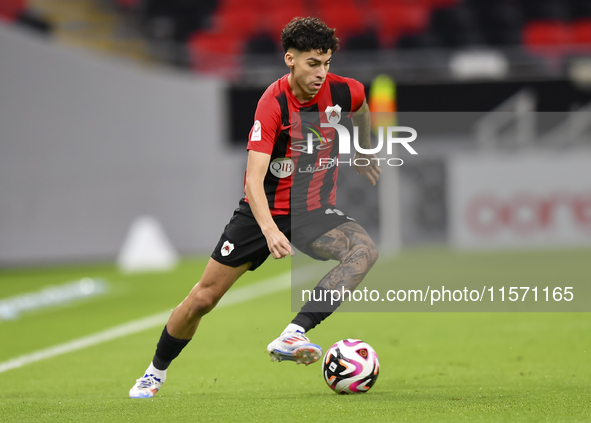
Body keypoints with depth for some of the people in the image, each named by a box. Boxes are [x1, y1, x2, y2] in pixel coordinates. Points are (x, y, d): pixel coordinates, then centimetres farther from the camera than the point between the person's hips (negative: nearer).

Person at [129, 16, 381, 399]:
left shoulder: (341, 92, -10)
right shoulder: (272, 104, -23)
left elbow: (361, 106, 19)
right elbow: (254, 179, -31)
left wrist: (363, 153, 30)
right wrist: (270, 230, -45)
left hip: (314, 210, 3)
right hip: (266, 210, -3)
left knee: (364, 250, -30)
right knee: (203, 298, 1)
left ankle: (291, 337, -39)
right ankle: (156, 373, 27)